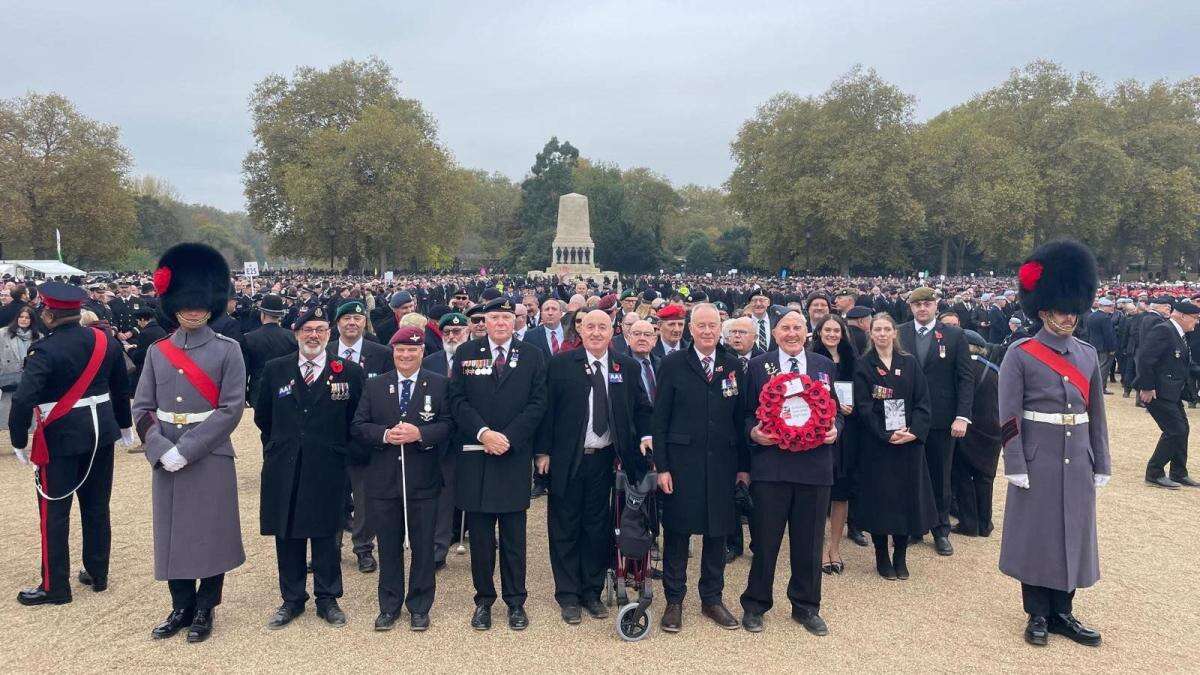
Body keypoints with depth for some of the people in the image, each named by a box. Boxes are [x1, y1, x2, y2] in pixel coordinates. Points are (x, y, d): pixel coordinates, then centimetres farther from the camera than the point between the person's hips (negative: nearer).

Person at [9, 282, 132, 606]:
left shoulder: (44, 351, -18)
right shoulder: (105, 341, 0)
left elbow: (23, 400, -24)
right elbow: (122, 387, 11)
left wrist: (19, 441, -11)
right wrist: (124, 423, 23)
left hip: (61, 438, -6)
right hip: (101, 432, 6)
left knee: (54, 512, 6)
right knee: (97, 506, 15)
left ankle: (55, 587, 13)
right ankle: (97, 574, 25)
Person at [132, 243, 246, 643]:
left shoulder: (227, 350, -5)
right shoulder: (157, 352, 6)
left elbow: (232, 408, -12)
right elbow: (142, 408, 4)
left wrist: (187, 449, -17)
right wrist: (162, 450, -12)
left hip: (211, 458, -3)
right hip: (165, 459, 4)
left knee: (212, 533, 5)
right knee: (172, 533, 11)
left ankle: (206, 610, 21)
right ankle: (181, 608, 27)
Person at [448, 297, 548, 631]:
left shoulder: (532, 356, 4)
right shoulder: (465, 353, 5)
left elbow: (537, 403, -1)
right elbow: (458, 400, 0)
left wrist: (508, 437, -11)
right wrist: (483, 433, -13)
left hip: (515, 456, 0)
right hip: (474, 456, 1)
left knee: (514, 535, 7)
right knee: (480, 534, 8)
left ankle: (516, 601, 19)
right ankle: (484, 600, 22)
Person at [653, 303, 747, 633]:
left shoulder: (733, 366, 5)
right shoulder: (672, 364, -3)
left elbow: (740, 418, 7)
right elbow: (660, 418, -4)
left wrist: (744, 465, 5)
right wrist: (661, 466, -9)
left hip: (721, 463, 3)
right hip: (682, 461, -3)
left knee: (717, 531, 12)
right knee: (677, 531, 5)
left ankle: (712, 598, 28)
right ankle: (674, 600, 20)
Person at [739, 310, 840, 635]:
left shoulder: (826, 367, 10)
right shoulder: (758, 365, 3)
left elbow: (837, 410, 14)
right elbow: (745, 411, 5)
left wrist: (835, 429, -7)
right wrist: (753, 431, -15)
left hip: (814, 465, 2)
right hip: (770, 464, -2)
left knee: (809, 541, 12)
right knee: (764, 539, 5)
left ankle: (806, 606, 29)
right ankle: (755, 605, 22)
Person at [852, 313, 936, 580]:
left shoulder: (910, 364, 7)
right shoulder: (863, 367, 0)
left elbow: (922, 402, 1)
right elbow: (863, 407, -7)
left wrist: (914, 431, -13)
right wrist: (886, 435, -16)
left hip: (910, 441, 2)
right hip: (876, 443, -2)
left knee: (907, 496, 5)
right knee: (879, 497, 1)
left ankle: (900, 557, 17)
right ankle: (882, 557, 13)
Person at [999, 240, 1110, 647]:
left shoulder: (1088, 354, 7)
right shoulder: (1020, 354, -8)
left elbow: (1096, 414, 11)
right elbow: (1009, 417, -10)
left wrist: (1101, 465, 9)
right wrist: (1016, 467, -14)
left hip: (1077, 460, 5)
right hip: (1038, 459, -5)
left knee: (1073, 534, 11)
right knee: (1035, 534, 5)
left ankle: (1062, 613, 25)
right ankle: (1037, 615, 18)